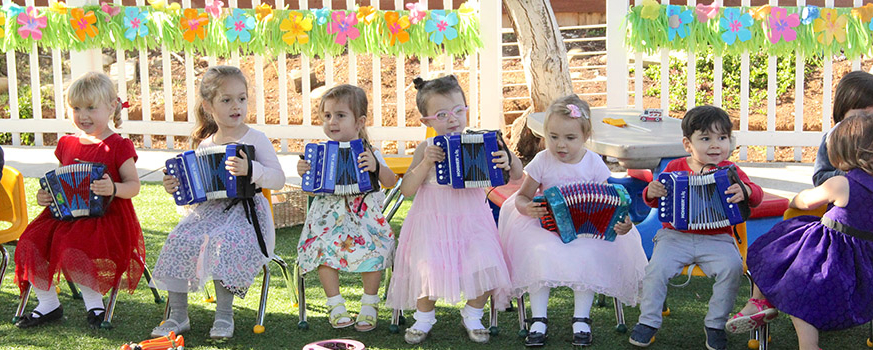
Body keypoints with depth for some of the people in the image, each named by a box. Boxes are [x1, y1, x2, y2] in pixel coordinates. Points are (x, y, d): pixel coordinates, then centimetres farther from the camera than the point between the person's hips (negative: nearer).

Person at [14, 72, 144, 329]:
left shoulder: (118, 146, -3)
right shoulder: (67, 144, 15)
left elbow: (133, 185, -6)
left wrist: (114, 189, -26)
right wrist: (44, 195, 4)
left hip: (104, 215, -6)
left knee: (72, 250, -31)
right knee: (30, 244, -13)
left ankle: (94, 303, -5)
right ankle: (48, 304, 6)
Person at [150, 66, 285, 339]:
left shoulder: (255, 139, 1)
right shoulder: (204, 144, 15)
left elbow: (278, 179, -8)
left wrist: (250, 170, -24)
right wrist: (176, 186, 5)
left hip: (244, 210, -5)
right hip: (208, 209, 5)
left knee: (222, 241, -34)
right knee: (179, 240, -20)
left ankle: (224, 314, -20)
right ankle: (178, 315, -9)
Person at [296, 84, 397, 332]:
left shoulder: (369, 153, 1)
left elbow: (390, 181, -8)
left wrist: (376, 167, -27)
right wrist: (304, 174, -9)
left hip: (364, 213, -2)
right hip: (329, 213, 2)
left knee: (371, 247, -25)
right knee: (323, 246, -22)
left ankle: (370, 303, -4)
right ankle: (335, 304, -5)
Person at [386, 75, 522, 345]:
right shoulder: (426, 148, 2)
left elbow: (516, 176, 2)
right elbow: (406, 189, -4)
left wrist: (508, 160, -21)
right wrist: (426, 163, -18)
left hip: (472, 222, 1)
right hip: (432, 222, -1)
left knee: (486, 266, -18)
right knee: (429, 268, -20)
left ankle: (472, 315, 12)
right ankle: (424, 317, 12)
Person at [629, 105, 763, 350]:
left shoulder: (730, 171, 4)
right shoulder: (675, 168, 5)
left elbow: (757, 195, -5)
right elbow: (654, 200, 10)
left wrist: (745, 191, -30)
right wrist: (651, 192, -15)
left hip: (716, 239, 0)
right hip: (675, 236, 0)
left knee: (732, 267, -25)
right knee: (657, 266, -23)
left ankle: (715, 324, -6)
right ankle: (648, 321, -2)